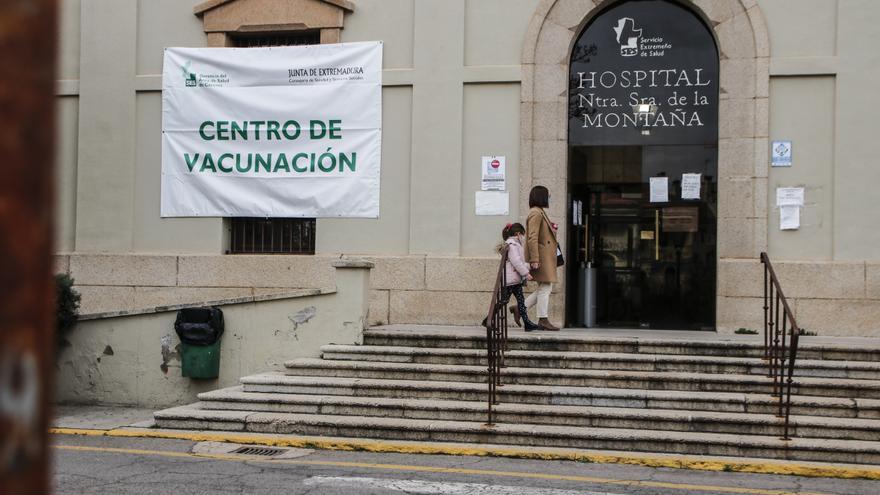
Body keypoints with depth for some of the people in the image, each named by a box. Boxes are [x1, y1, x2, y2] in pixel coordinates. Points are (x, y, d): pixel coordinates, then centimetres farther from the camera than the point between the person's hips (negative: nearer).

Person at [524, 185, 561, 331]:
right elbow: (532, 238, -20)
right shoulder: (536, 213, -12)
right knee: (545, 287, -6)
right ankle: (543, 320, -2)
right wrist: (535, 259, -24)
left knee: (544, 288, 11)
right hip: (541, 257, -10)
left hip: (546, 257, 10)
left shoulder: (540, 212, 21)